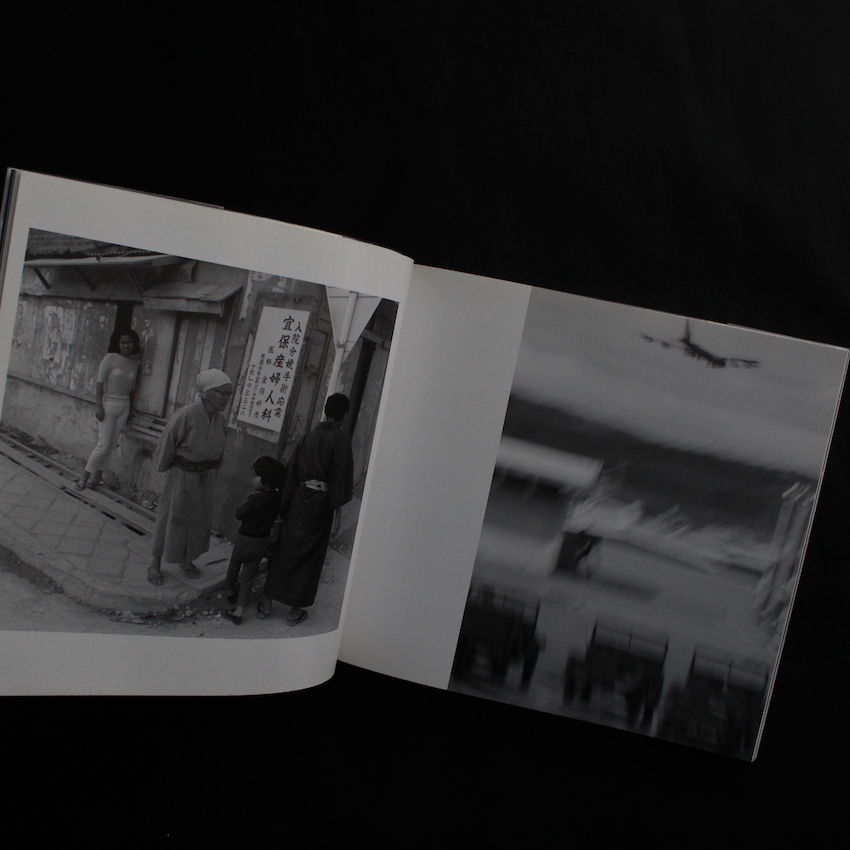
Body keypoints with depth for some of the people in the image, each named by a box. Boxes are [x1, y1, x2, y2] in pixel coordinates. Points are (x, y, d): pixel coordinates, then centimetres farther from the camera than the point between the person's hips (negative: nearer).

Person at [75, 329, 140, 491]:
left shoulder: (134, 363, 7)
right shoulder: (110, 358, -8)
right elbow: (100, 382, -10)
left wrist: (129, 409, 12)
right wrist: (99, 407, -15)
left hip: (124, 406, 5)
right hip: (109, 403, -5)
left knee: (111, 444, 6)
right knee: (103, 444, -8)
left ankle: (97, 474, 16)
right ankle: (84, 478, 2)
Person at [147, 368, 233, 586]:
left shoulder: (220, 419, -6)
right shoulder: (187, 415, -25)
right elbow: (167, 442, -13)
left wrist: (211, 469, 12)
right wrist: (163, 468, 0)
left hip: (205, 477, 6)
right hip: (182, 476, -6)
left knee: (199, 519, 17)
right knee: (171, 518, 8)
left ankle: (186, 560, 38)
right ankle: (155, 564, 25)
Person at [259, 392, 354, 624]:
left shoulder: (310, 435, 3)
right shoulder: (341, 440, -10)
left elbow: (293, 469, 5)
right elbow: (340, 475, -12)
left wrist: (285, 502, 10)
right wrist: (337, 508, -4)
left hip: (299, 499, 4)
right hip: (321, 502, -4)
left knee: (285, 549, 13)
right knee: (310, 555, 8)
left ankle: (267, 603, 19)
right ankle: (296, 608, 16)